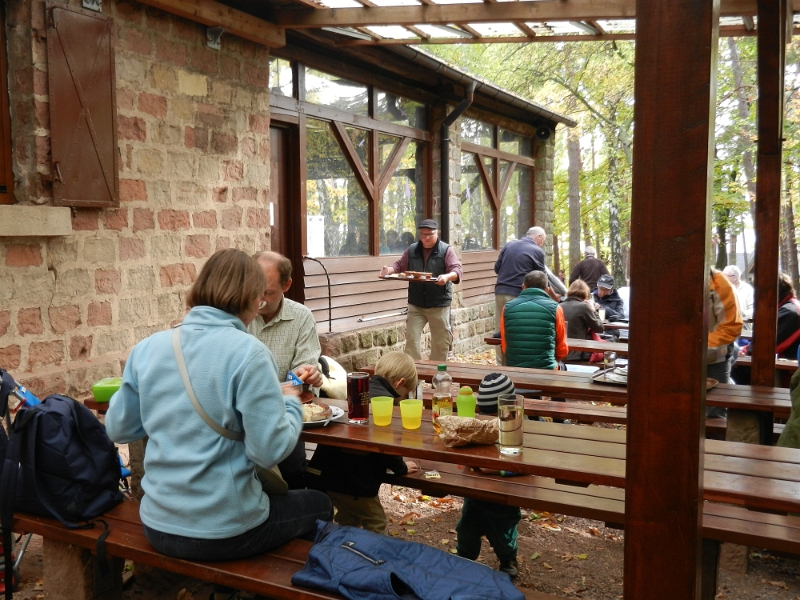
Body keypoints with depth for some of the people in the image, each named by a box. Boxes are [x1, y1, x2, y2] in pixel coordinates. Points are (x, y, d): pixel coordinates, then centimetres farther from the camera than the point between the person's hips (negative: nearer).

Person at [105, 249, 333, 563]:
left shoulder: (147, 348, -2)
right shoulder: (248, 353, -18)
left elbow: (117, 429, 7)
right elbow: (270, 450, -19)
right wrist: (291, 404, -1)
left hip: (157, 527, 6)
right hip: (223, 533, -6)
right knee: (318, 504, 24)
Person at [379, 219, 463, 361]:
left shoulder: (446, 250, -4)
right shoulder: (412, 250, 7)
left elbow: (457, 271, -12)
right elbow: (399, 266, 11)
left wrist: (447, 276, -34)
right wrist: (390, 270, -11)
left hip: (439, 304, -2)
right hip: (416, 304, 2)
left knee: (440, 342, 7)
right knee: (411, 338, -3)